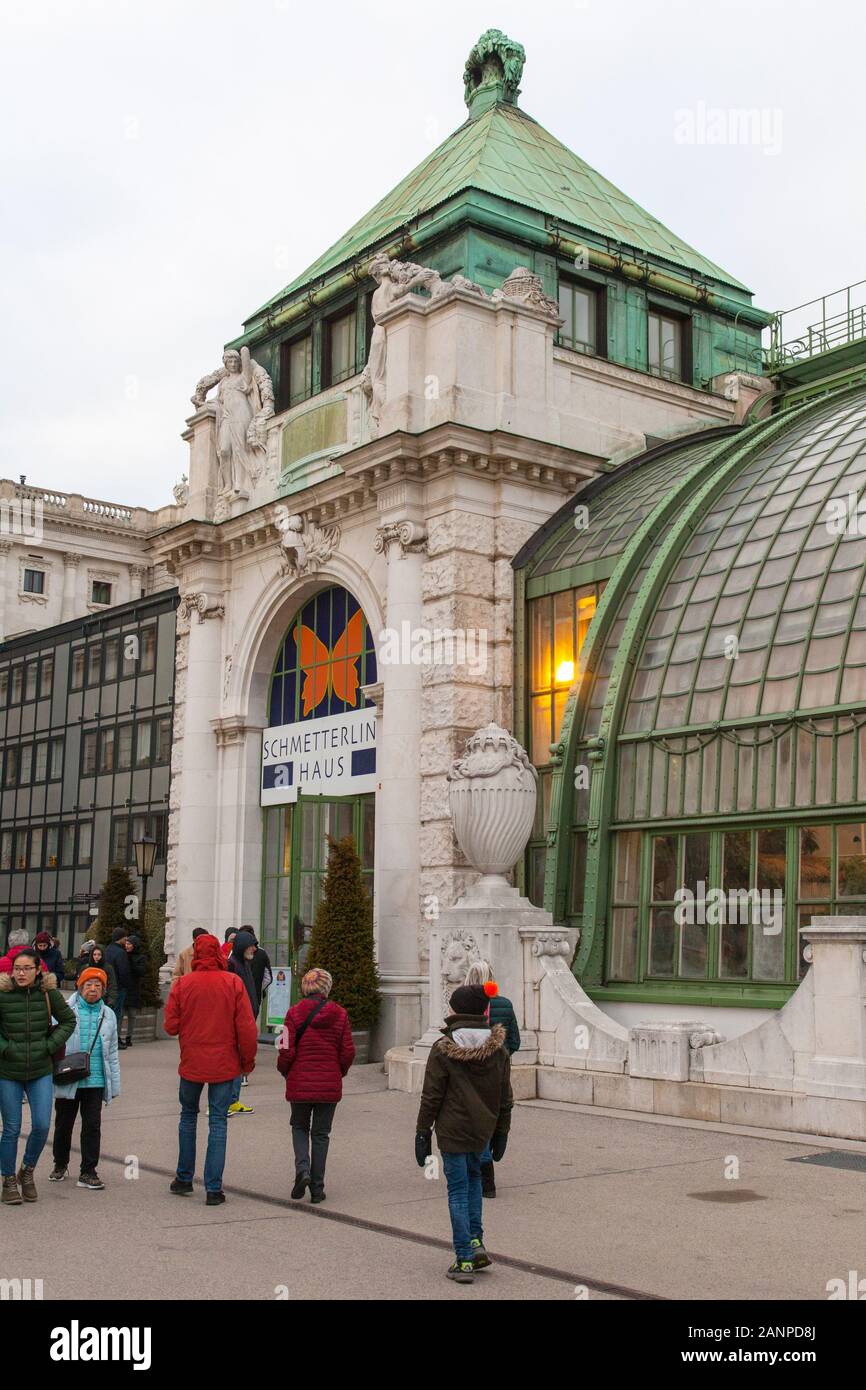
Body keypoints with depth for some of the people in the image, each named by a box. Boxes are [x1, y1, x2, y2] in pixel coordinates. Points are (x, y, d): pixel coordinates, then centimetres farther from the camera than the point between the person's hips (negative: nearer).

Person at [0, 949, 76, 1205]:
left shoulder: (49, 993, -4)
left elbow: (68, 1020, 8)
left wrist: (50, 1045, -2)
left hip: (41, 1071, 1)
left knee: (42, 1126, -4)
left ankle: (28, 1171, 23)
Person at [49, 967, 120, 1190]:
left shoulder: (108, 1015, 9)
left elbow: (112, 1053, 13)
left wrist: (114, 1084, 11)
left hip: (96, 1080, 2)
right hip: (67, 1080, -2)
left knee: (92, 1126, 0)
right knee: (63, 1124, 13)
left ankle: (88, 1172, 8)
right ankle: (60, 1164, 32)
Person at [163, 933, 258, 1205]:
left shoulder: (182, 984, -7)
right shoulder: (233, 983, -8)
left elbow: (170, 1026, -5)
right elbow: (246, 1027, -8)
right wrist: (248, 1059, 4)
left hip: (191, 1063, 1)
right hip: (224, 1064, -1)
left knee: (188, 1116, 20)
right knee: (218, 1122, 4)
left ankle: (184, 1179, 25)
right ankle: (213, 1188, 2)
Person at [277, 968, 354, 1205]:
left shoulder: (294, 1013, -8)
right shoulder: (339, 1014, -3)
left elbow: (286, 1050, -10)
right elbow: (348, 1052, -2)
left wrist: (284, 1071, 10)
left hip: (299, 1083, -1)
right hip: (330, 1085, 1)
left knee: (299, 1127, 19)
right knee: (321, 1133, 13)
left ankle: (302, 1169, -4)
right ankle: (317, 1187, 12)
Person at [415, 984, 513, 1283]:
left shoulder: (442, 1050, -11)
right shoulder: (498, 1049, 0)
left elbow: (431, 1096, -9)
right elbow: (505, 1097, 6)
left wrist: (422, 1132, -1)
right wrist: (501, 1132, 15)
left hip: (452, 1130, -4)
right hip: (482, 1130, 4)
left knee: (458, 1191, 3)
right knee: (473, 1176, 25)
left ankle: (464, 1260, 4)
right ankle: (476, 1242, 17)